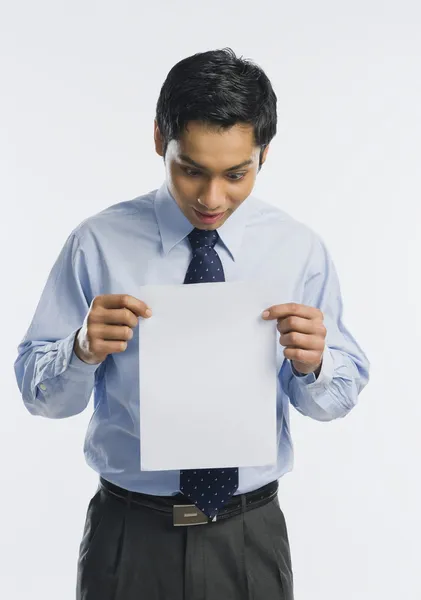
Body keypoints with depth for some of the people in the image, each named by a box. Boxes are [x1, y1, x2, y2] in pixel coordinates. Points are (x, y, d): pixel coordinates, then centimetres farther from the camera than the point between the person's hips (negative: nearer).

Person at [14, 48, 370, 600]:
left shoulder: (300, 249, -5)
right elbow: (37, 390, -4)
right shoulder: (97, 243, -9)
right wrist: (83, 348, -25)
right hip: (128, 533, -1)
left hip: (252, 536, 2)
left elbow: (343, 394, -1)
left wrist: (313, 363, -23)